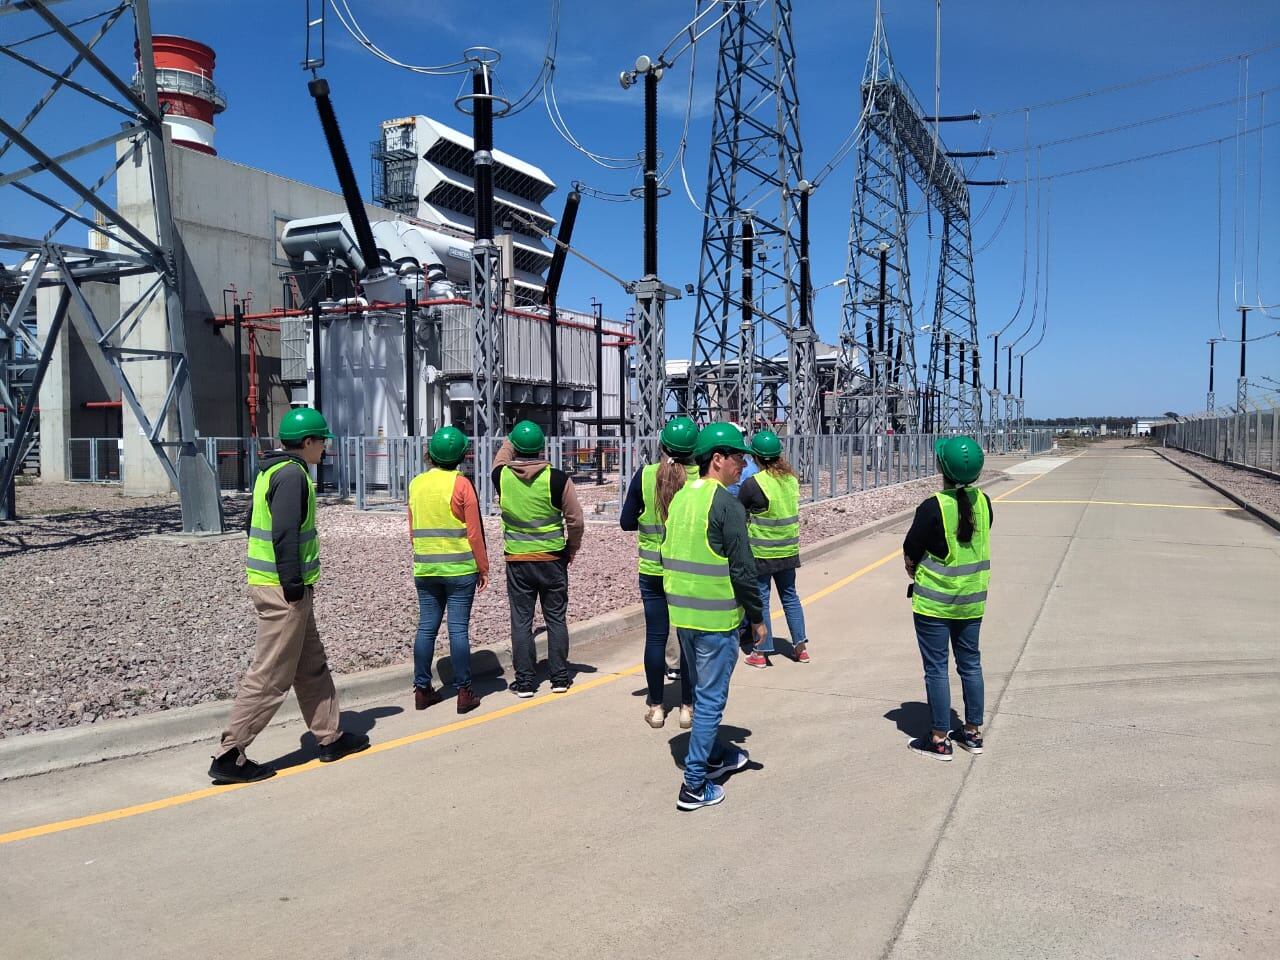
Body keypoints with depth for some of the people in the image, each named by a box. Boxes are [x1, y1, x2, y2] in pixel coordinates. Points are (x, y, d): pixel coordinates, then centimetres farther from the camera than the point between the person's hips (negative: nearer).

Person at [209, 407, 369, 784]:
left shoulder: (272, 470, 15)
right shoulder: (292, 475, -16)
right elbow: (285, 536, -23)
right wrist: (294, 585, -20)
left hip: (268, 581, 11)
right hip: (282, 588, -11)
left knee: (312, 665, 18)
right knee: (270, 676, -3)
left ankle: (330, 738, 28)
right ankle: (229, 756, 5)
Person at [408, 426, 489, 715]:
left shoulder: (415, 484, 4)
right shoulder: (461, 484, -10)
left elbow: (412, 531, 11)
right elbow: (474, 532, -9)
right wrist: (483, 568, -1)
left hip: (425, 569, 4)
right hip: (460, 569, -4)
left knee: (426, 627, 10)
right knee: (458, 629, -1)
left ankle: (422, 689, 15)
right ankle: (464, 692, 5)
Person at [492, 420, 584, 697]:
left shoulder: (502, 476, -7)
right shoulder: (556, 478, -12)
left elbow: (500, 459, 20)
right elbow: (575, 520, -6)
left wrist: (509, 443, 36)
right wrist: (571, 550, 9)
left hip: (517, 561, 1)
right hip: (552, 559, 0)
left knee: (521, 620, 8)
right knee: (556, 618, 11)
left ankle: (524, 681, 13)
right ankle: (560, 678, 18)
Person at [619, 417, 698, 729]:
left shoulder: (645, 475, -8)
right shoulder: (701, 477, -11)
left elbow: (626, 522, -2)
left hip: (653, 570, 1)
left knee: (656, 636, 9)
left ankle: (656, 706, 19)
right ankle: (687, 706, 18)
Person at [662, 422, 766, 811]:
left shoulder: (679, 497, 8)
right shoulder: (726, 504, -17)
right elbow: (742, 568, -17)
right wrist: (757, 617, -6)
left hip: (681, 613, 8)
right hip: (716, 618, -8)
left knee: (703, 691, 23)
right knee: (710, 698, 2)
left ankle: (714, 756, 40)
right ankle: (694, 785, 8)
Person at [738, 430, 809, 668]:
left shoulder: (753, 484, -18)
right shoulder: (792, 479, 0)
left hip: (761, 551, -5)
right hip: (788, 549, 5)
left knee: (760, 599, 5)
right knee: (790, 596, 17)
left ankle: (761, 652, 10)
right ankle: (800, 646, 21)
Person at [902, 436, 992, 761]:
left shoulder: (932, 508, -20)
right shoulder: (983, 502, -3)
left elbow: (909, 556, -11)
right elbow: (979, 545, 8)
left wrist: (917, 578, 8)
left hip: (934, 601, -6)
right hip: (972, 600, 6)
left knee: (936, 668, 4)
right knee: (970, 664, 17)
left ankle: (939, 740, 12)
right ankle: (973, 732, 28)